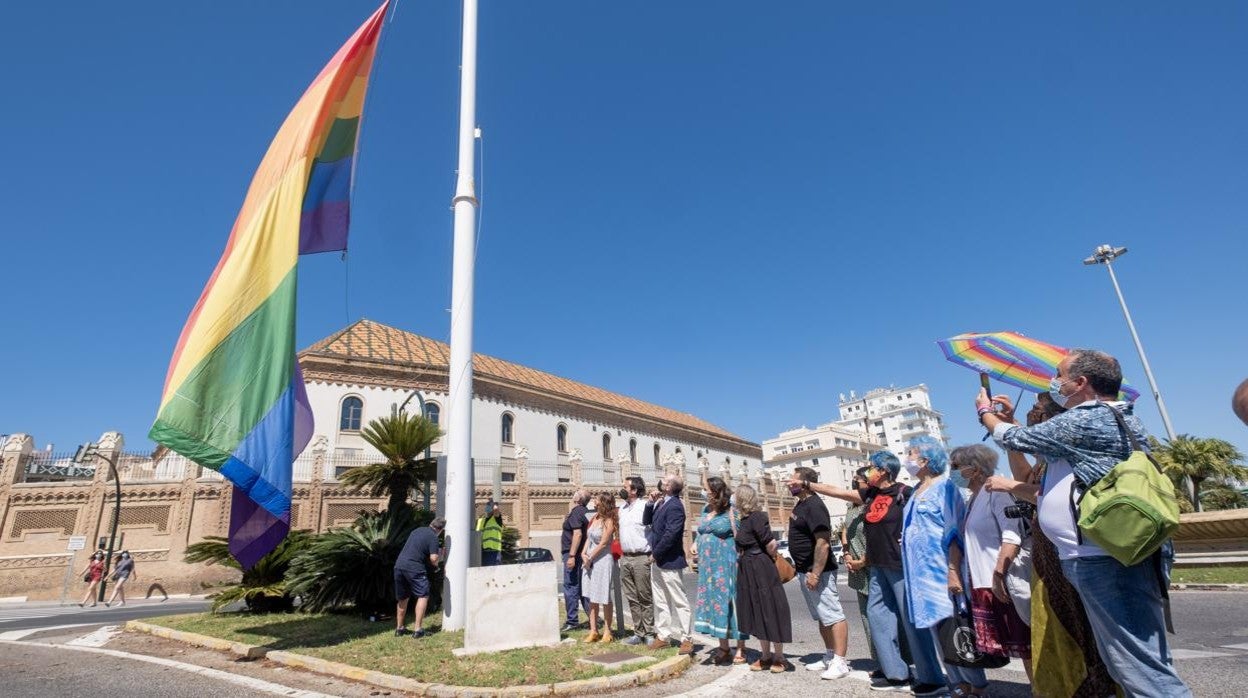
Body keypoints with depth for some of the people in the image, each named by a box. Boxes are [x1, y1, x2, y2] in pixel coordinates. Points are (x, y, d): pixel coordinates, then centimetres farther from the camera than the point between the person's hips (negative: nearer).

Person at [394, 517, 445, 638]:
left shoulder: (418, 530, 17)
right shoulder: (433, 537, -5)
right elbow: (433, 559, -12)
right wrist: (436, 564, 10)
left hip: (399, 565, 8)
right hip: (414, 568, -8)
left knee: (403, 598, 20)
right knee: (423, 596, 2)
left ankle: (399, 628, 29)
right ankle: (417, 629, -3)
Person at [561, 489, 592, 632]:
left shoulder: (576, 512, -15)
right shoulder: (586, 512, 13)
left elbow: (577, 534, -24)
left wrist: (571, 555, -25)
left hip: (573, 554, -10)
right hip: (583, 553, 10)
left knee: (570, 586, -3)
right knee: (583, 587, 15)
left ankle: (572, 621, 1)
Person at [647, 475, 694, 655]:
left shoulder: (675, 506, -20)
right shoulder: (662, 503, 9)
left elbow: (671, 534, -25)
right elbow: (648, 522, 12)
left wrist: (656, 554, -16)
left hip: (669, 561, -9)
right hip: (657, 560, 9)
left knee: (679, 601, 3)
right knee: (660, 601, 16)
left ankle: (686, 639, 12)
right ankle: (663, 636, 27)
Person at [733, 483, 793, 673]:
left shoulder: (756, 517, -17)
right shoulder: (745, 519, 10)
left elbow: (771, 544, -19)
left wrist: (771, 558, -3)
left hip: (761, 569, -9)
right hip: (748, 571, 9)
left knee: (769, 611, 2)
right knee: (756, 613, 14)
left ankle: (779, 657, 14)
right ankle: (766, 656, 25)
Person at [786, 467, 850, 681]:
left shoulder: (814, 505, -20)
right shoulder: (801, 504, 12)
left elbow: (823, 542, -25)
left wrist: (815, 574, -26)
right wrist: (799, 566, 21)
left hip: (817, 571, -11)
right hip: (805, 570, 11)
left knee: (833, 616, -3)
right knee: (822, 617, 17)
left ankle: (840, 663, 2)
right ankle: (829, 657, 27)